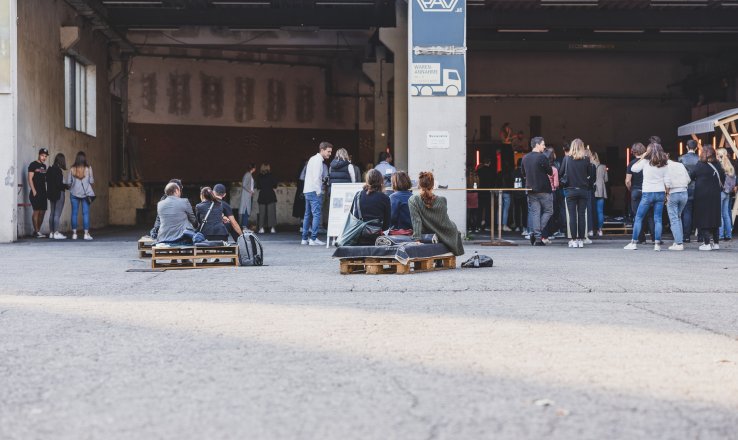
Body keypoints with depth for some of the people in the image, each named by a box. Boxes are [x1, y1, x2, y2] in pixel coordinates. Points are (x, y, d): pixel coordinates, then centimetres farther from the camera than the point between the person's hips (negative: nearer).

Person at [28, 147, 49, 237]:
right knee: (36, 211, -9)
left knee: (42, 212, 6)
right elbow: (30, 179, -8)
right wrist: (34, 191, -15)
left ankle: (37, 231, 13)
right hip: (36, 192, -7)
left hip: (43, 192, 7)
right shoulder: (33, 165, -4)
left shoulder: (44, 166, 16)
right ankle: (36, 231, -7)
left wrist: (46, 191, 15)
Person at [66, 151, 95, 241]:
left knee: (74, 213, 6)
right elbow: (91, 181, -2)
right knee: (86, 213, 2)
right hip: (85, 193, -1)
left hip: (74, 193, 1)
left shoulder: (72, 169, -3)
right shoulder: (88, 168, -5)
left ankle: (74, 233, 5)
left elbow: (68, 182, -1)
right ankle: (86, 233, -2)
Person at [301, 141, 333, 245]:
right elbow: (316, 177, -18)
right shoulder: (318, 160, -11)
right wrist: (319, 191, -16)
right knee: (316, 214, -10)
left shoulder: (313, 159, 20)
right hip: (314, 191, -10)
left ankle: (304, 239, 15)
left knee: (308, 214, 12)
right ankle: (313, 239, -13)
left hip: (307, 190, 10)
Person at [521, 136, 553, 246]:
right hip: (544, 190, -5)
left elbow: (523, 173, 17)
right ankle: (538, 233, -6)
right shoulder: (542, 157, -13)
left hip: (531, 190, 6)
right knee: (548, 211, 7)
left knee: (534, 213, 6)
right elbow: (550, 172, -8)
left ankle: (537, 237, 0)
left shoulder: (525, 158, 7)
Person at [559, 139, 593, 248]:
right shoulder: (585, 159, -2)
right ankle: (581, 240, 6)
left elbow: (561, 172, 0)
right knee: (582, 215, 5)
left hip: (570, 190, -1)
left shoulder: (567, 158, -3)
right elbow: (591, 175, 0)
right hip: (583, 190, 1)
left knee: (572, 215, 2)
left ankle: (574, 240, 0)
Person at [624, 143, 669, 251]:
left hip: (647, 193, -3)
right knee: (658, 219, 4)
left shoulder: (645, 162, -7)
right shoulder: (663, 164, 5)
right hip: (660, 193, 4)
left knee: (638, 218, 5)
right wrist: (666, 194, 13)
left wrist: (642, 157, 7)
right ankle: (657, 244, -2)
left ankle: (634, 243, 4)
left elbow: (633, 168, 4)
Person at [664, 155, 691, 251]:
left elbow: (667, 183, -17)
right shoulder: (680, 165, 10)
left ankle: (679, 243, -9)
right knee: (678, 217, 21)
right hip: (684, 193, 6)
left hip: (672, 194, -6)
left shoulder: (666, 167, -8)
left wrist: (667, 194, -5)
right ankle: (679, 240, 18)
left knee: (674, 219, -1)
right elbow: (688, 180, 10)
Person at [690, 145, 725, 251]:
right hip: (715, 196, 5)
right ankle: (716, 243, 16)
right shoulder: (717, 165, 1)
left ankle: (706, 243, -4)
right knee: (714, 218, 13)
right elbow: (723, 178, 9)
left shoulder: (700, 165, -11)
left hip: (702, 196, -5)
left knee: (703, 219, 0)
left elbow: (691, 176, -5)